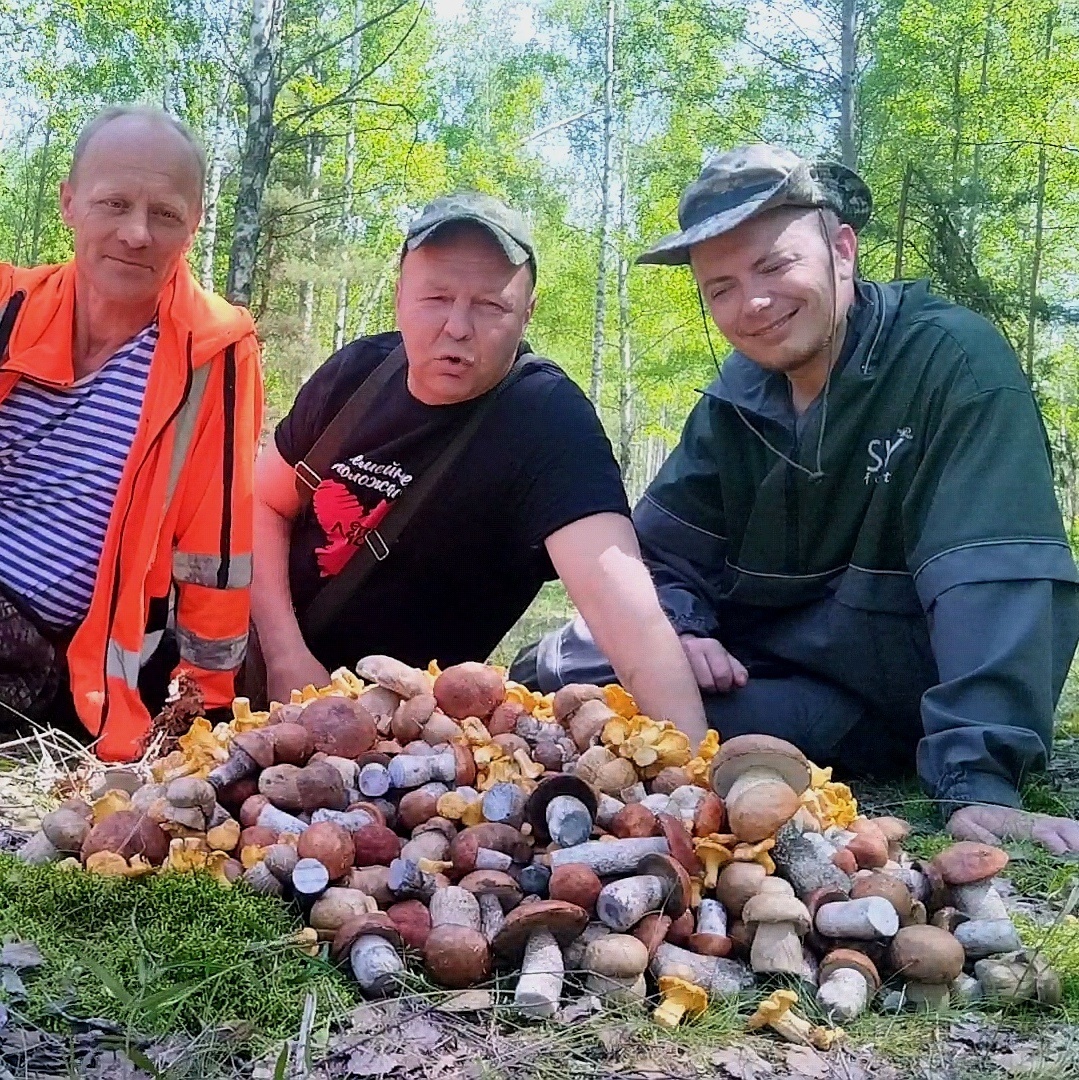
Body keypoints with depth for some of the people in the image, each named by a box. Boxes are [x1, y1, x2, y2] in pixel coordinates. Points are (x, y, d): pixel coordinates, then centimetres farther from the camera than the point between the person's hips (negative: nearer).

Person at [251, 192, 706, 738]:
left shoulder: (547, 420, -22)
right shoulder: (356, 369, -5)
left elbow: (617, 594, -35)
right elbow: (265, 503, 5)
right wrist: (285, 655, -10)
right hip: (273, 672, 5)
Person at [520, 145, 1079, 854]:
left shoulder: (955, 361, -19)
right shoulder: (736, 399, 1)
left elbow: (994, 576, -30)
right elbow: (662, 551, 6)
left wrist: (980, 780, -38)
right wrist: (677, 629, -16)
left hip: (898, 708, -6)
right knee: (569, 663, -4)